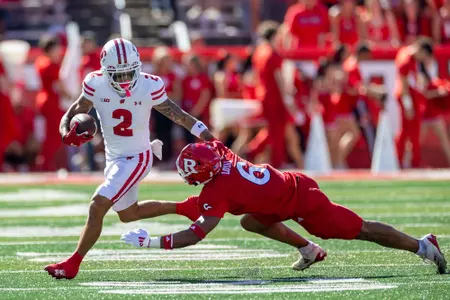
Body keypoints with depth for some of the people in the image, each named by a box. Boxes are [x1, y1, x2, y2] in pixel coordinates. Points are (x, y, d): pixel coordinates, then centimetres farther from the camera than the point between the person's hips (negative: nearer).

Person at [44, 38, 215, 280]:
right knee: (128, 213, 23)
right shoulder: (96, 84, -13)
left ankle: (73, 264, -7)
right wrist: (67, 133, -26)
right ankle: (183, 209, 42)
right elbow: (75, 112, -4)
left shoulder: (149, 86, -18)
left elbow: (171, 110, -2)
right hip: (113, 158, 6)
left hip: (137, 158, -5)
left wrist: (200, 130, -3)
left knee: (98, 207, -16)